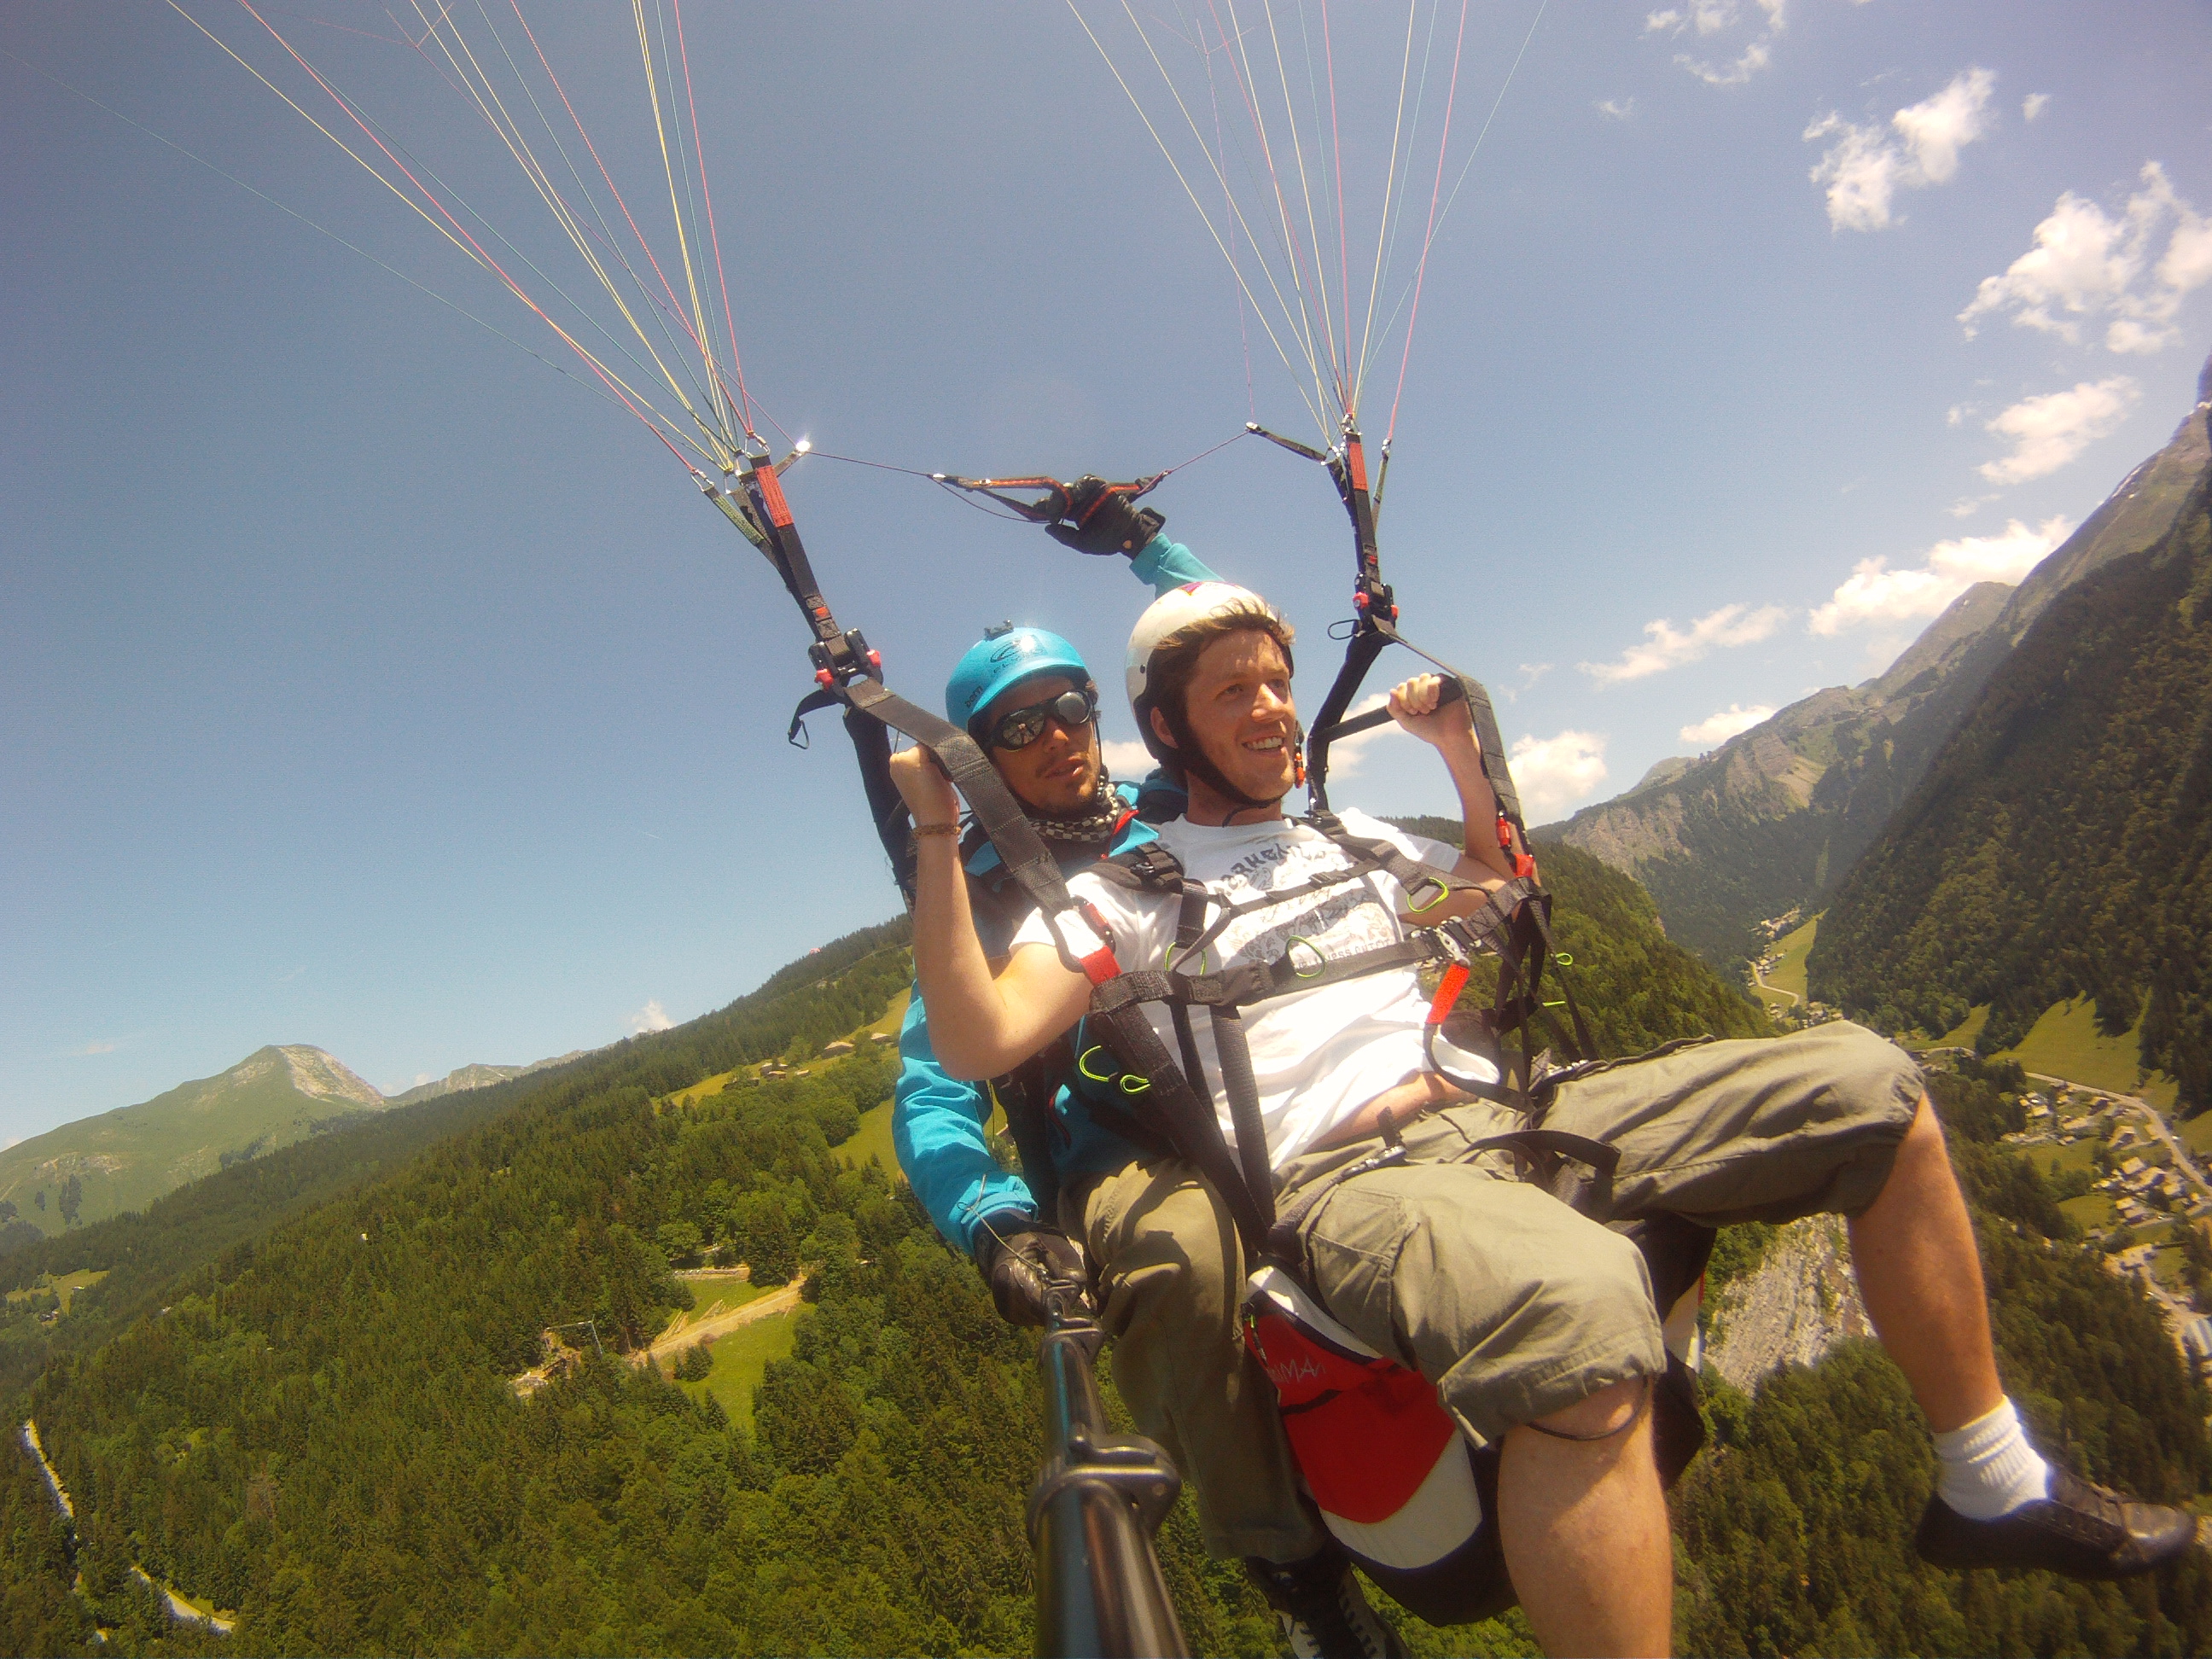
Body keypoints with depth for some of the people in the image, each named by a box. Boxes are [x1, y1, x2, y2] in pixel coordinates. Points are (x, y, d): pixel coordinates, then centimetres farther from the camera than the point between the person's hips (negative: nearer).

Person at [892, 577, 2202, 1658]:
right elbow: (979, 1039, -8)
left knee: (1870, 1089, 0)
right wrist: (938, 834, -17)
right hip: (1342, 1177, -7)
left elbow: (1506, 893, 39)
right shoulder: (1124, 887, 5)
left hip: (1506, 1118, 7)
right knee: (1579, 1307, -43)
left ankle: (1994, 1487, 16)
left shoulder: (1347, 833, 25)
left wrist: (1463, 754, 24)